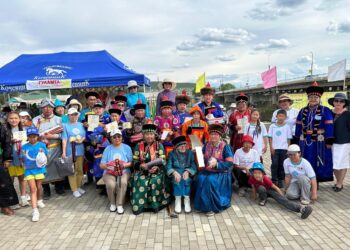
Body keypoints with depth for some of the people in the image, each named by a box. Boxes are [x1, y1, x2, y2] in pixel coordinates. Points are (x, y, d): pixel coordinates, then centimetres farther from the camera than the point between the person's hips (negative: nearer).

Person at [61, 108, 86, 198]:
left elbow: (85, 136, 11)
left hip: (80, 151, 4)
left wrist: (82, 140, -11)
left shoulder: (81, 125, 10)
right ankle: (74, 189, 8)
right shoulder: (65, 125, 0)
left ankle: (79, 186, 26)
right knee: (72, 170, 1)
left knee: (79, 170, 11)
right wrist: (63, 152, -12)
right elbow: (64, 139, -7)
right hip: (70, 151, -4)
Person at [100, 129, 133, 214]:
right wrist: (108, 166, -20)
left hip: (124, 171, 0)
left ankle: (120, 204, -17)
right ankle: (112, 203, -4)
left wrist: (124, 165, -19)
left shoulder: (127, 148, 7)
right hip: (109, 172, 1)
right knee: (110, 184, -32)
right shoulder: (108, 149, 8)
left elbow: (131, 163, 1)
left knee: (122, 182, -34)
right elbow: (101, 165, 2)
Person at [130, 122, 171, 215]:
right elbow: (135, 161, 2)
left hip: (156, 171, -1)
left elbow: (163, 161, -3)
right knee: (142, 182, -29)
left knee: (155, 181, -30)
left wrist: (157, 167, -22)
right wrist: (141, 165, -18)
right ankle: (139, 205, -18)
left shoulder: (159, 145, 4)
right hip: (141, 171, 1)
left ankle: (154, 205, -17)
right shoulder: (139, 146, 7)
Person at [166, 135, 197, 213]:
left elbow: (194, 166, -2)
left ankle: (187, 199, -20)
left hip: (187, 173, 0)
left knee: (186, 179, -31)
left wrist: (187, 171, -21)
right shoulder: (172, 153, 4)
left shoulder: (190, 153, 6)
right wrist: (174, 172, -24)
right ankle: (178, 200, -21)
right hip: (176, 173, 0)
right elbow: (168, 167, -6)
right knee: (177, 179, -31)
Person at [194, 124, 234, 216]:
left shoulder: (225, 147, -8)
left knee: (210, 180, -31)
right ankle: (203, 204, -11)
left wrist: (216, 164, -21)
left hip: (221, 173, -5)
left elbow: (230, 163, -12)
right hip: (207, 170, 5)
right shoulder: (206, 145, 8)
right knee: (200, 178, -24)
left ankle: (212, 207, -15)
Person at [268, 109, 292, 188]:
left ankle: (280, 180, 15)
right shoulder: (272, 126, 3)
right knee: (274, 164, -2)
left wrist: (288, 148, 3)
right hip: (274, 148, -1)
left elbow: (289, 139, 8)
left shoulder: (287, 127, 5)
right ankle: (274, 180, 6)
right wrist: (271, 147, -5)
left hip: (284, 149, 1)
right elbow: (270, 137, 2)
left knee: (282, 165, 6)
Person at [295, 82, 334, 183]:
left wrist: (329, 141, -12)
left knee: (318, 164, 5)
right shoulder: (303, 111, 9)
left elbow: (329, 127, -8)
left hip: (319, 142, -4)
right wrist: (297, 140, 8)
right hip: (305, 142, 4)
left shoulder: (325, 111, -4)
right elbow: (298, 126, 10)